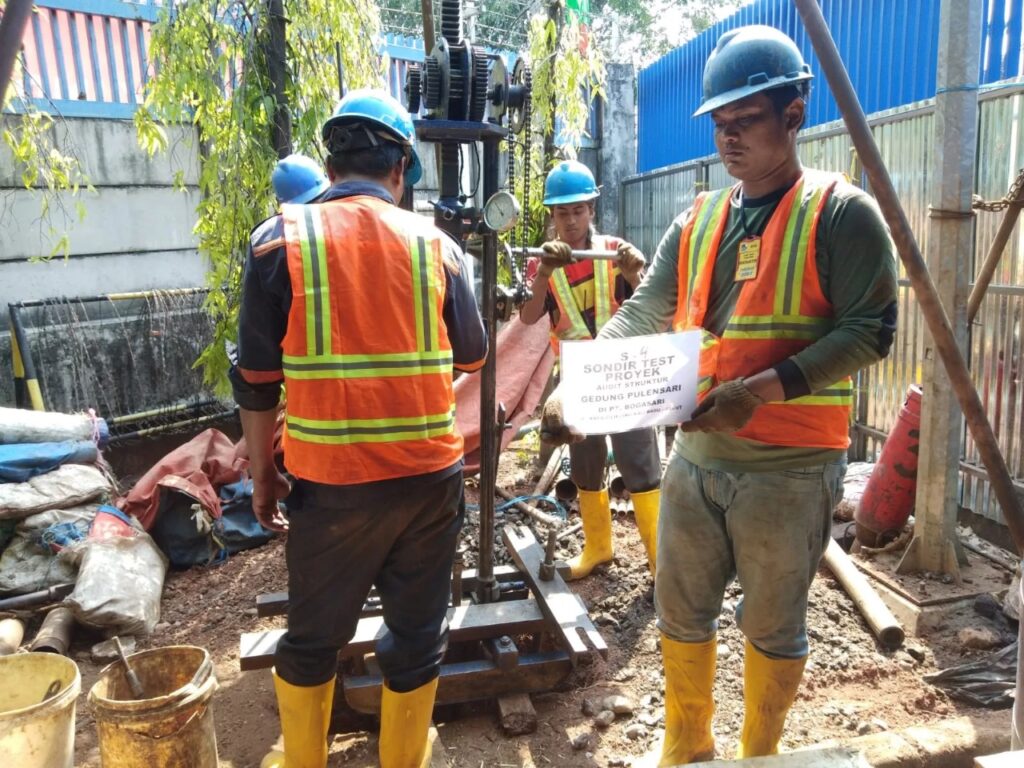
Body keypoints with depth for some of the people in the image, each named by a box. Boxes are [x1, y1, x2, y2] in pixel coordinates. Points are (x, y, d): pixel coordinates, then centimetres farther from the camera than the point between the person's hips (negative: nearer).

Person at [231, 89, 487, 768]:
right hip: (431, 474, 1)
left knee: (312, 637, 19)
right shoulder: (435, 243, -1)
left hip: (331, 480, 0)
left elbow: (257, 378, -4)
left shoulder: (281, 240, -5)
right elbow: (472, 356, 9)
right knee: (418, 632, 17)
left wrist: (262, 470, 8)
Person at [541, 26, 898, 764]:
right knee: (681, 613, 17)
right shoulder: (697, 221, 9)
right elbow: (642, 314, 6)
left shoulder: (841, 213, -7)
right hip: (695, 457, 6)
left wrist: (764, 389, -27)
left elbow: (869, 328, -14)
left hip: (789, 468, -5)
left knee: (773, 627, 13)